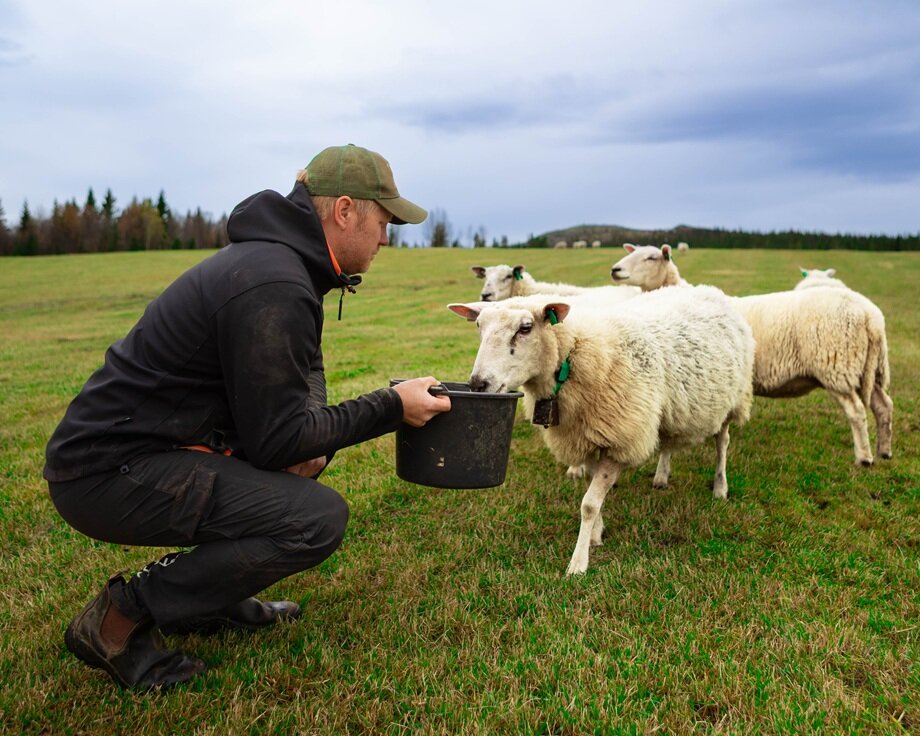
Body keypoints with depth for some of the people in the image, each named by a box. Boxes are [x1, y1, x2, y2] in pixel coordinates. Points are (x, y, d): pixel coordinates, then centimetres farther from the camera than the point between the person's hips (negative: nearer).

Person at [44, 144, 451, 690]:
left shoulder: (280, 258, 9)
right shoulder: (274, 289, -23)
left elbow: (305, 372, 17)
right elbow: (277, 438, -20)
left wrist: (313, 431, -4)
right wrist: (391, 408, -12)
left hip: (139, 443, 10)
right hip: (110, 472, -10)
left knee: (313, 448, 18)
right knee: (319, 518, -22)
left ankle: (214, 598, 19)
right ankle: (121, 617, -6)